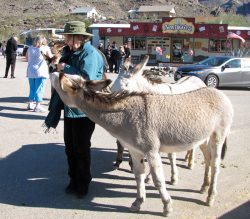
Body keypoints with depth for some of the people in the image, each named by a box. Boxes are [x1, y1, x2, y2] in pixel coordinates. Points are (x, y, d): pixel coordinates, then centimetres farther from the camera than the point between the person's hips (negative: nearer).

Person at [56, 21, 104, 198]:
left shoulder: (90, 53, -16)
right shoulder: (68, 52, 9)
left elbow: (86, 78, -29)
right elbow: (63, 74, 22)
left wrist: (65, 68, -18)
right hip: (69, 107, 8)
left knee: (81, 148, 2)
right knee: (70, 146, 14)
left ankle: (83, 183, 19)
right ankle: (74, 180, 29)